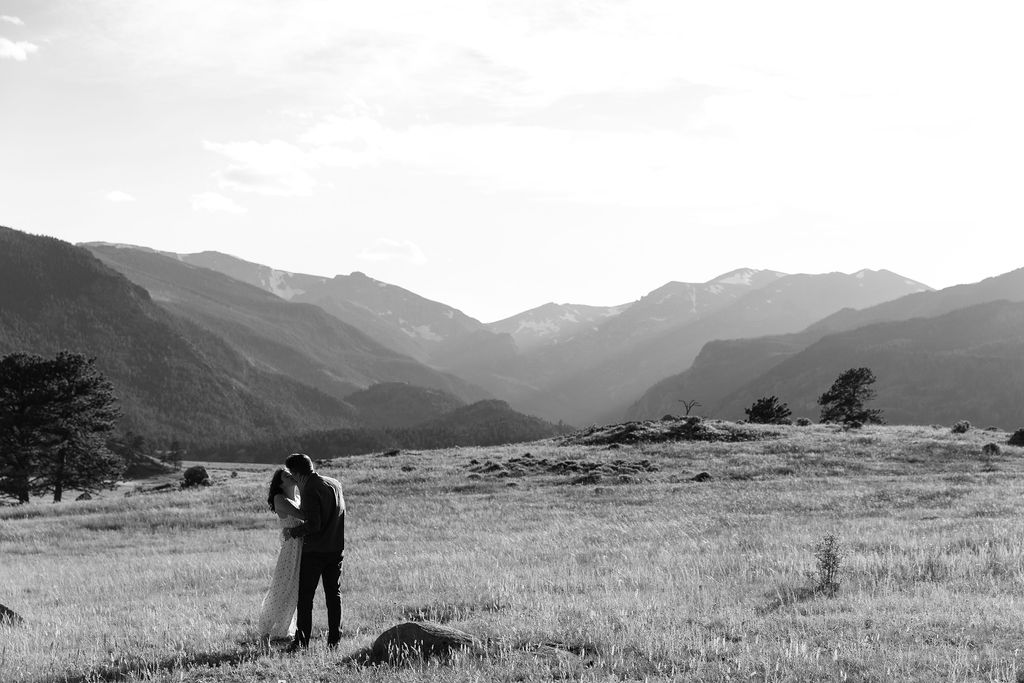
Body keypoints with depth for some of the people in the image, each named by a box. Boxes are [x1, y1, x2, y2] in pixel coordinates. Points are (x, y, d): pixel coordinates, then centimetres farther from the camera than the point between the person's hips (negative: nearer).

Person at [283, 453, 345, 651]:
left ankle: (302, 641, 1)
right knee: (334, 595, 11)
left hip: (314, 551, -7)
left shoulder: (310, 491, -15)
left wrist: (293, 532, -6)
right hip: (336, 549, 7)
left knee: (305, 596, 2)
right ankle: (334, 640, 12)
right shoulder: (335, 484, 8)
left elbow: (313, 525, -21)